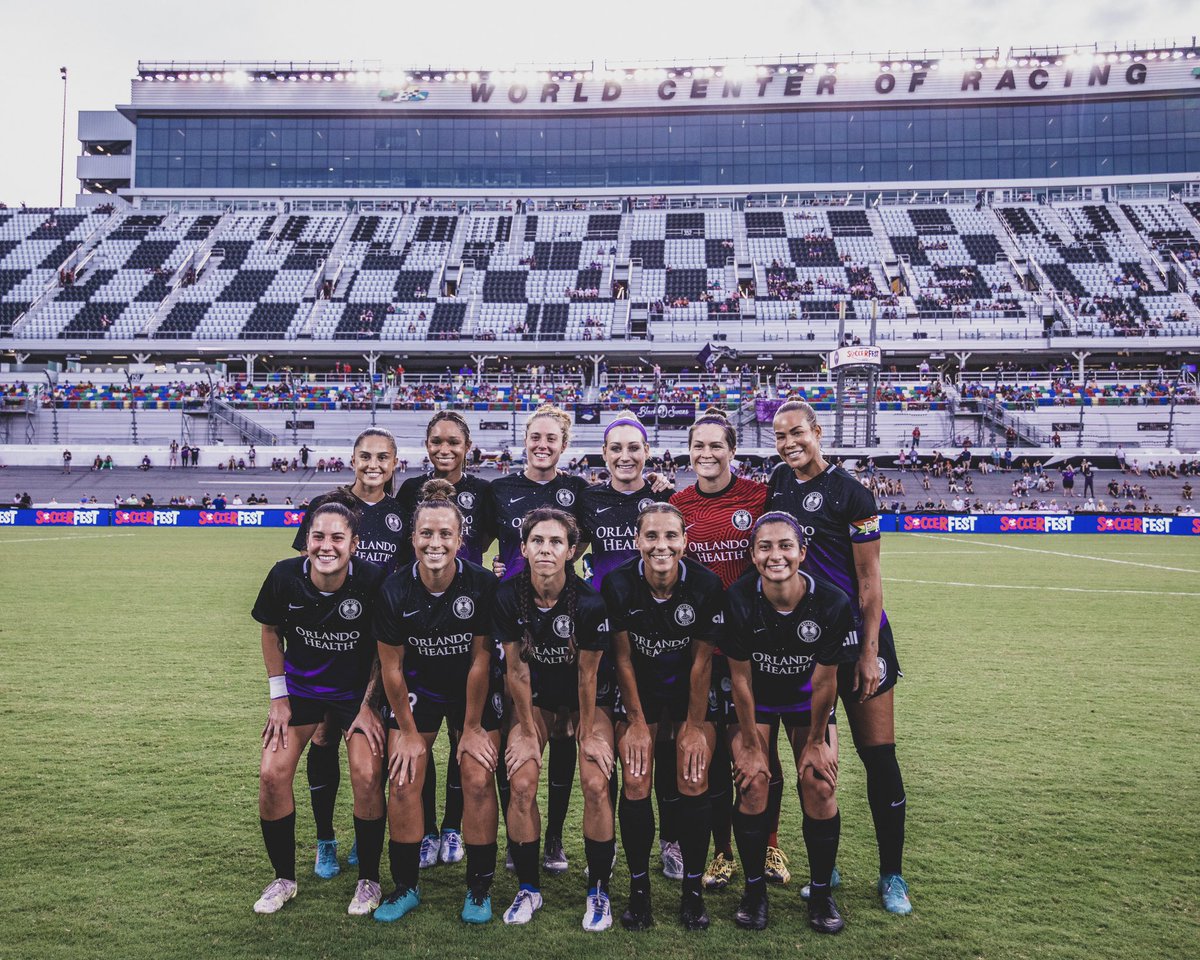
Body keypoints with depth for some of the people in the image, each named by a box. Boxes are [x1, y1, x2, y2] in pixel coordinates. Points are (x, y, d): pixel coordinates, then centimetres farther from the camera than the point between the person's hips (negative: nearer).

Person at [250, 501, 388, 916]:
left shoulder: (372, 581, -24)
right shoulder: (285, 577, -19)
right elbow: (271, 632, 1)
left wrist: (369, 705, -10)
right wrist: (278, 697, -1)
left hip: (357, 690, -2)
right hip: (300, 686, 2)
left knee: (367, 775, -15)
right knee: (272, 773, -8)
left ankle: (368, 881, 8)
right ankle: (283, 878, 16)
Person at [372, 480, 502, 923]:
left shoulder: (482, 584, -24)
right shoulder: (395, 590, -20)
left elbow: (480, 659, -15)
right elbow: (391, 666, -10)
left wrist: (473, 726, -8)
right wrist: (409, 732, -4)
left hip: (472, 690, -1)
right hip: (416, 688, 1)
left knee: (480, 782, -4)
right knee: (404, 783, -2)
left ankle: (479, 889, 14)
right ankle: (405, 886, 17)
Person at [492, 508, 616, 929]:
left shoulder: (589, 602, -28)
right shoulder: (508, 596, -22)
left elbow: (587, 674, -17)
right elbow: (516, 669, -13)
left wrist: (588, 735, -8)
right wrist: (528, 734, -7)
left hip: (587, 696, -2)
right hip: (535, 694, 2)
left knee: (596, 784, -15)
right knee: (521, 783, -11)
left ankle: (598, 890, 6)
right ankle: (528, 888, 9)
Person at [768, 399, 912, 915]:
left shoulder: (850, 492, -10)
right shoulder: (779, 480, 6)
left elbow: (869, 578, -10)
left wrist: (869, 651, -13)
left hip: (856, 634, -5)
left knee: (878, 754, 0)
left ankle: (891, 873, 15)